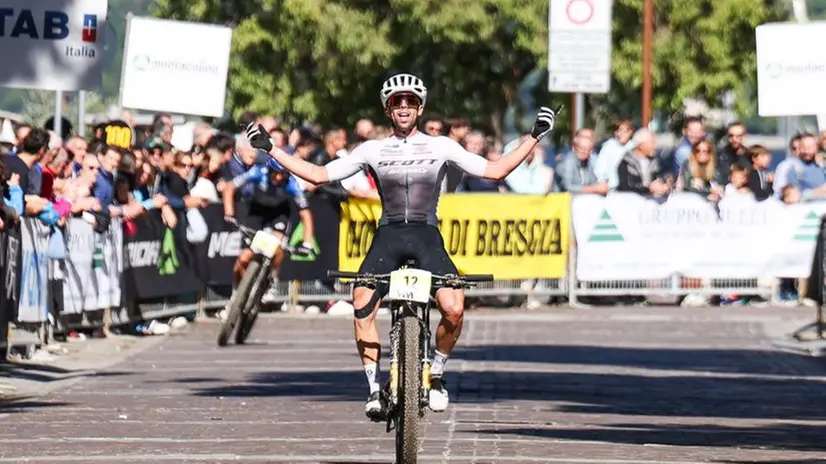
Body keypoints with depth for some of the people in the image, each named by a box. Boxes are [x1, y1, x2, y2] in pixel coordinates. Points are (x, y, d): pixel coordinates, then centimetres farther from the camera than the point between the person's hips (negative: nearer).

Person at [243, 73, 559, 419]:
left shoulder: (441, 147, 7)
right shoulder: (373, 150, 9)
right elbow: (318, 175, 10)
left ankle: (436, 373, 4)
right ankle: (375, 388, -13)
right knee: (362, 308, -25)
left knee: (454, 309, -24)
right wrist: (270, 149, 6)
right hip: (388, 237, 1)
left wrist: (534, 137, 2)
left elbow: (495, 171, 7)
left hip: (427, 237, -1)